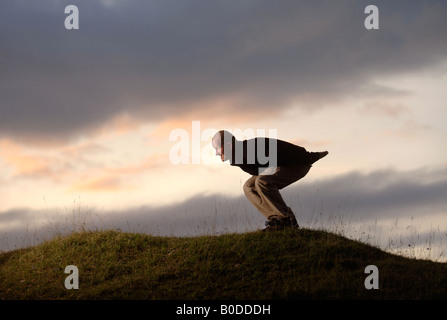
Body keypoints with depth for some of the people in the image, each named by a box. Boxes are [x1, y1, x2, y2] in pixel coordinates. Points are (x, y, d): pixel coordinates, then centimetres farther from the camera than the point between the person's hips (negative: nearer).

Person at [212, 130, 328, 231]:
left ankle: (288, 220, -21)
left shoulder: (250, 147, -28)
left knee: (262, 182, -29)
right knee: (249, 187, 0)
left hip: (299, 164, -10)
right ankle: (275, 217, -4)